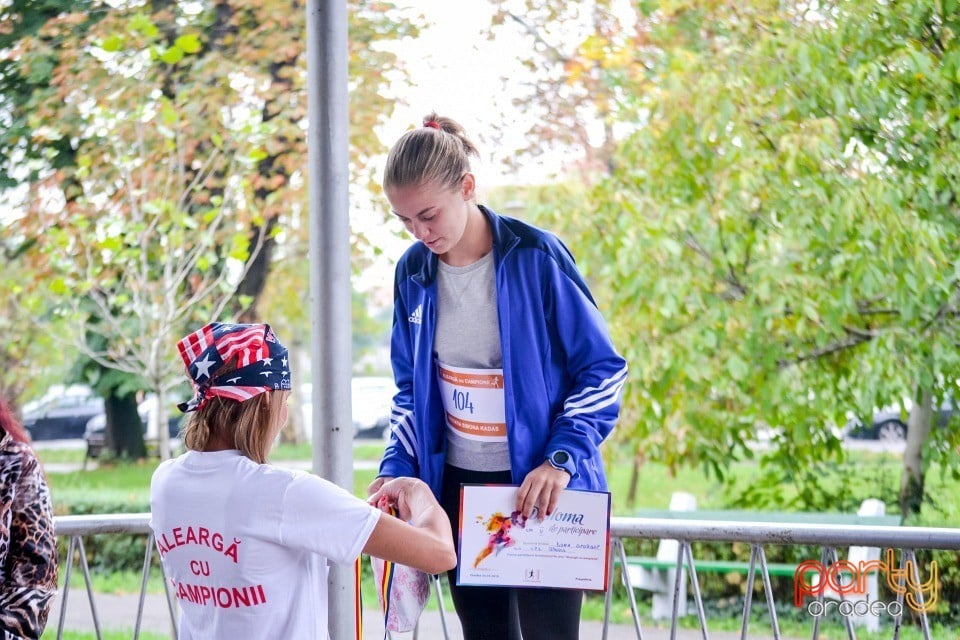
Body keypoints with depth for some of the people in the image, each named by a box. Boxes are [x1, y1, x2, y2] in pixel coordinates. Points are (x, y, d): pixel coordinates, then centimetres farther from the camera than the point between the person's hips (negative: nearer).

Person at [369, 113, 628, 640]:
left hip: (541, 489, -5)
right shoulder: (414, 271, 2)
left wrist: (561, 460, -19)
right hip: (460, 484, 5)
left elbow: (602, 370, -9)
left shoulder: (536, 258, -14)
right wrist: (398, 467, 0)